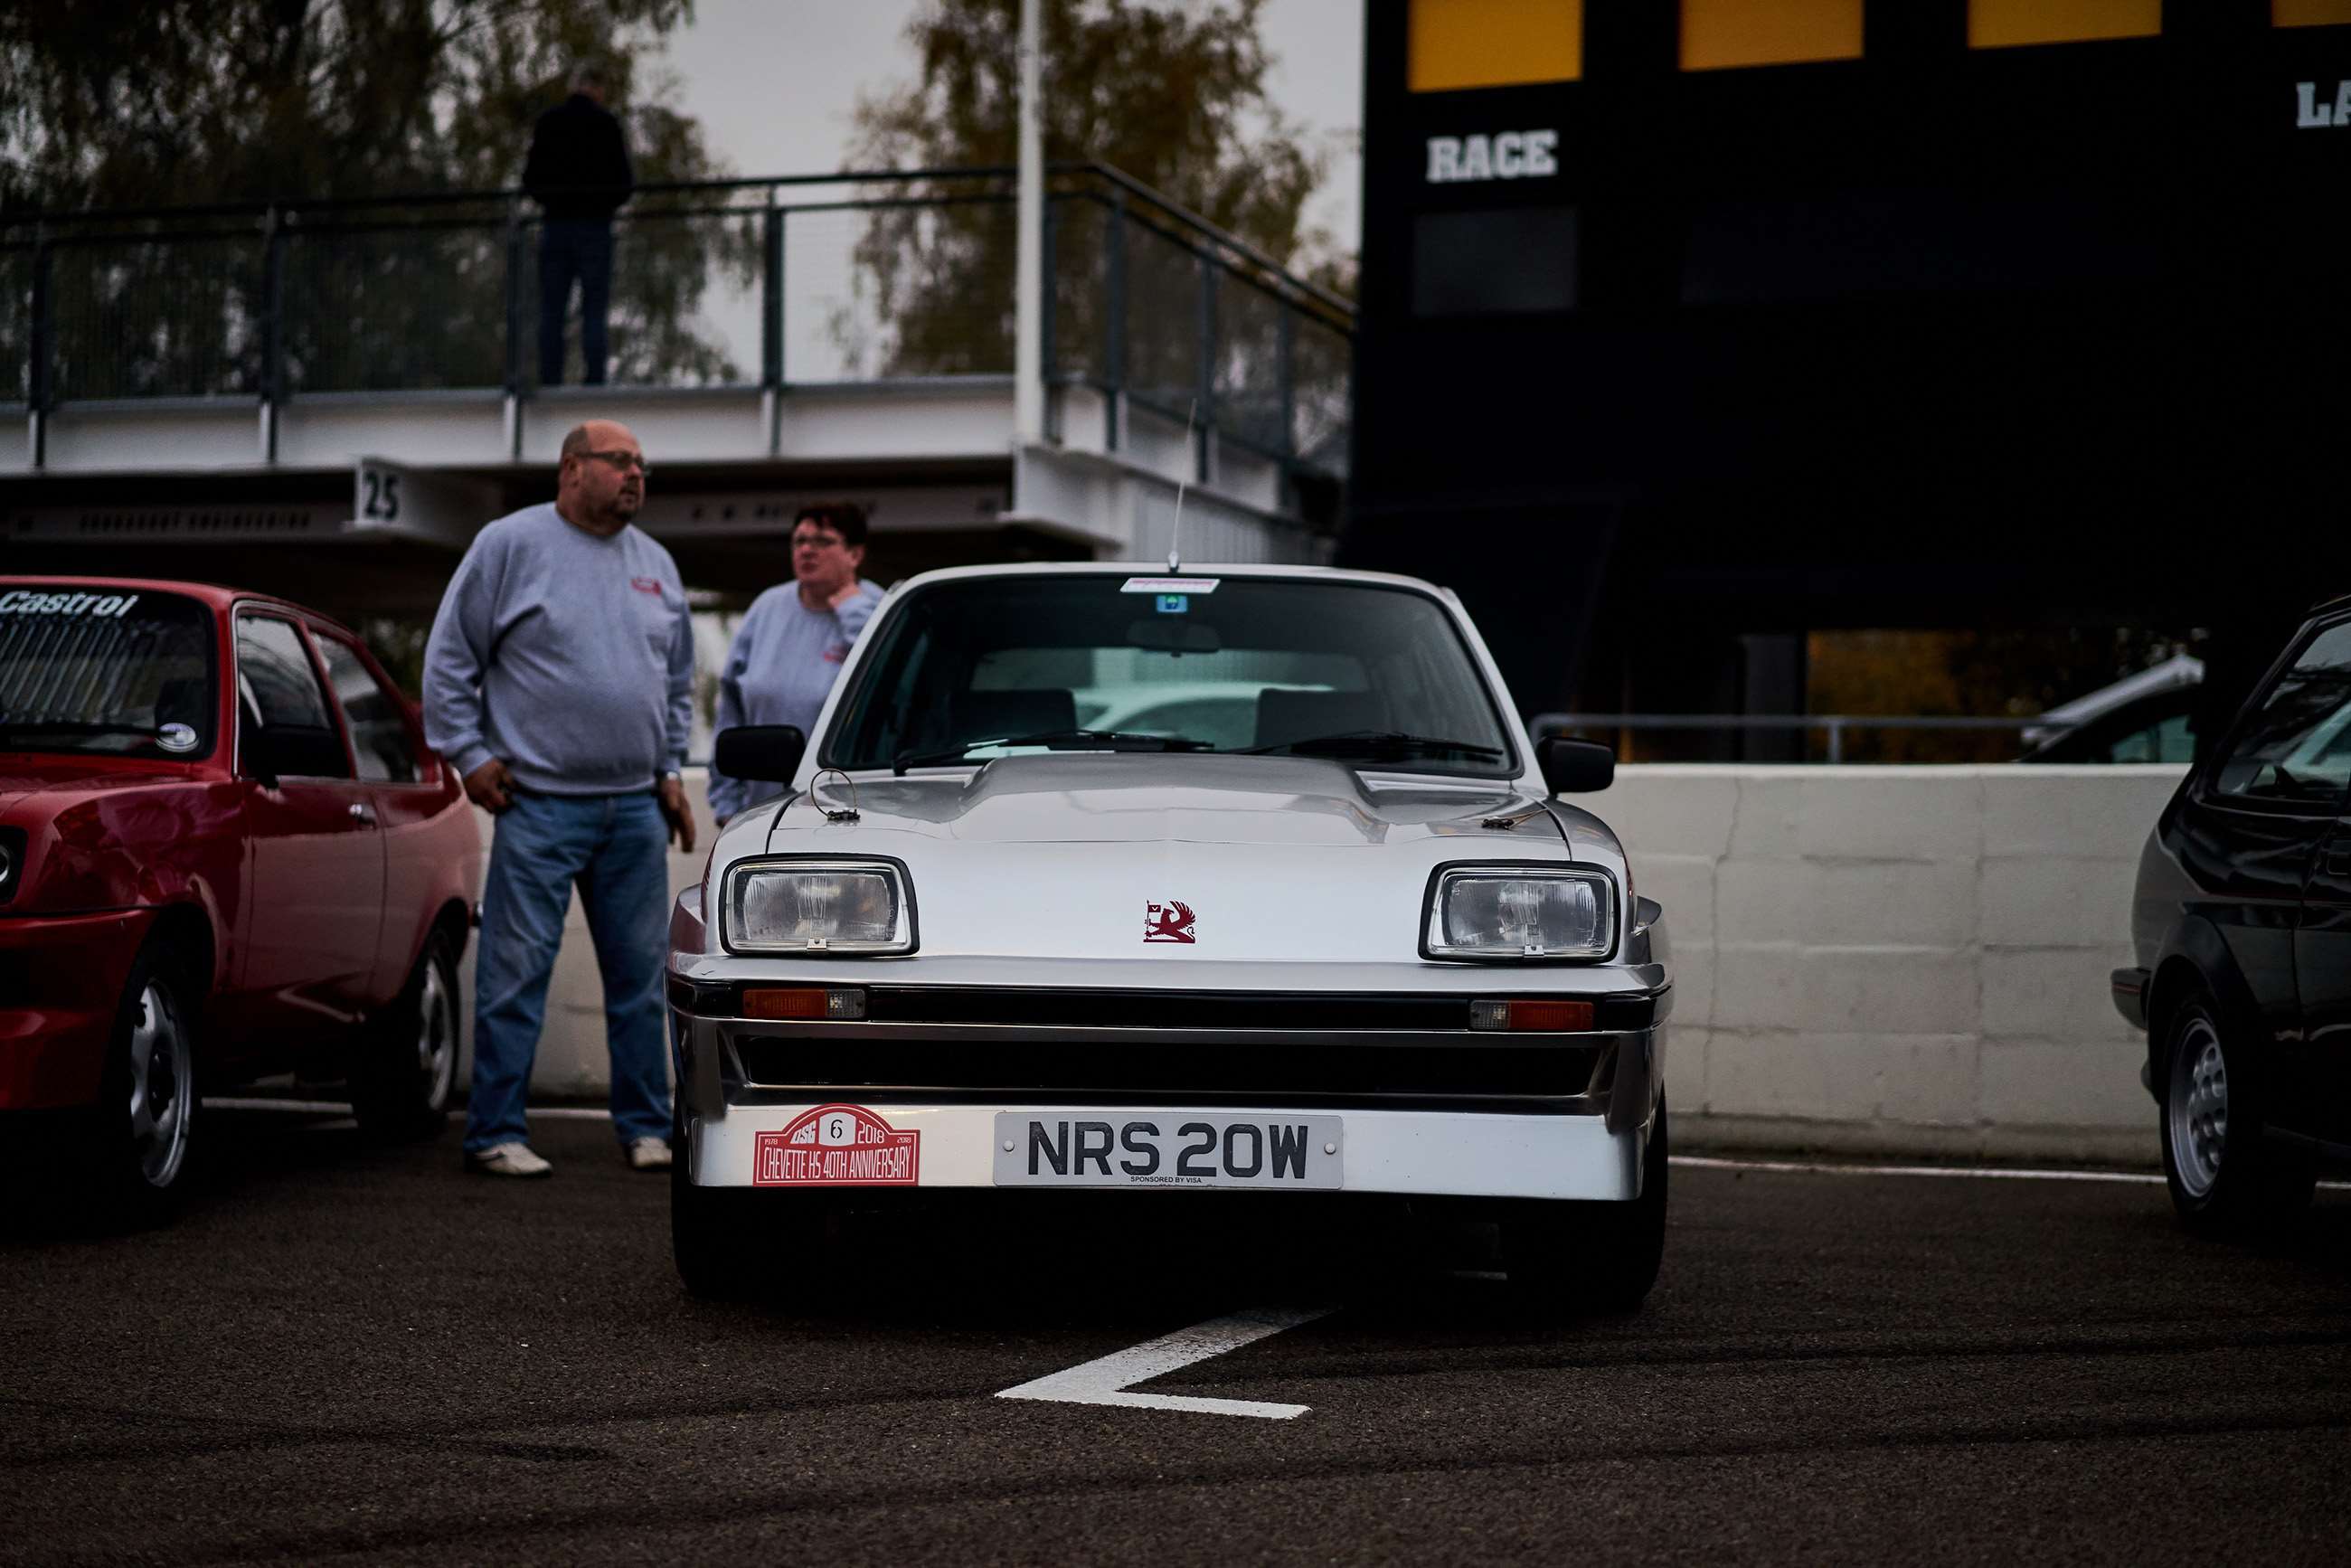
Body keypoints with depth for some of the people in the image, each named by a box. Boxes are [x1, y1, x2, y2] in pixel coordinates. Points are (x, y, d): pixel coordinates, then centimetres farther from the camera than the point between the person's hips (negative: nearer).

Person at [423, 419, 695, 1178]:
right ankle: (495, 1133, 0)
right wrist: (470, 754, -6)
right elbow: (448, 660, -1)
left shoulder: (656, 565, 15)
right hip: (540, 805, -5)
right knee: (516, 974, -5)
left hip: (636, 809, 5)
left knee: (640, 974, 8)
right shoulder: (510, 545, -2)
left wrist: (669, 770, 15)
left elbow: (679, 681, 24)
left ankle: (646, 1127, 16)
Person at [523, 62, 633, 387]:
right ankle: (594, 381, -9)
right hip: (594, 226, -2)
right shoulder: (605, 123, -5)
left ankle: (549, 383, 0)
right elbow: (623, 180, -5)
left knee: (551, 311, 5)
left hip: (556, 225, 3)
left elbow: (530, 180, 5)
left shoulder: (547, 122, 4)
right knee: (594, 309, -1)